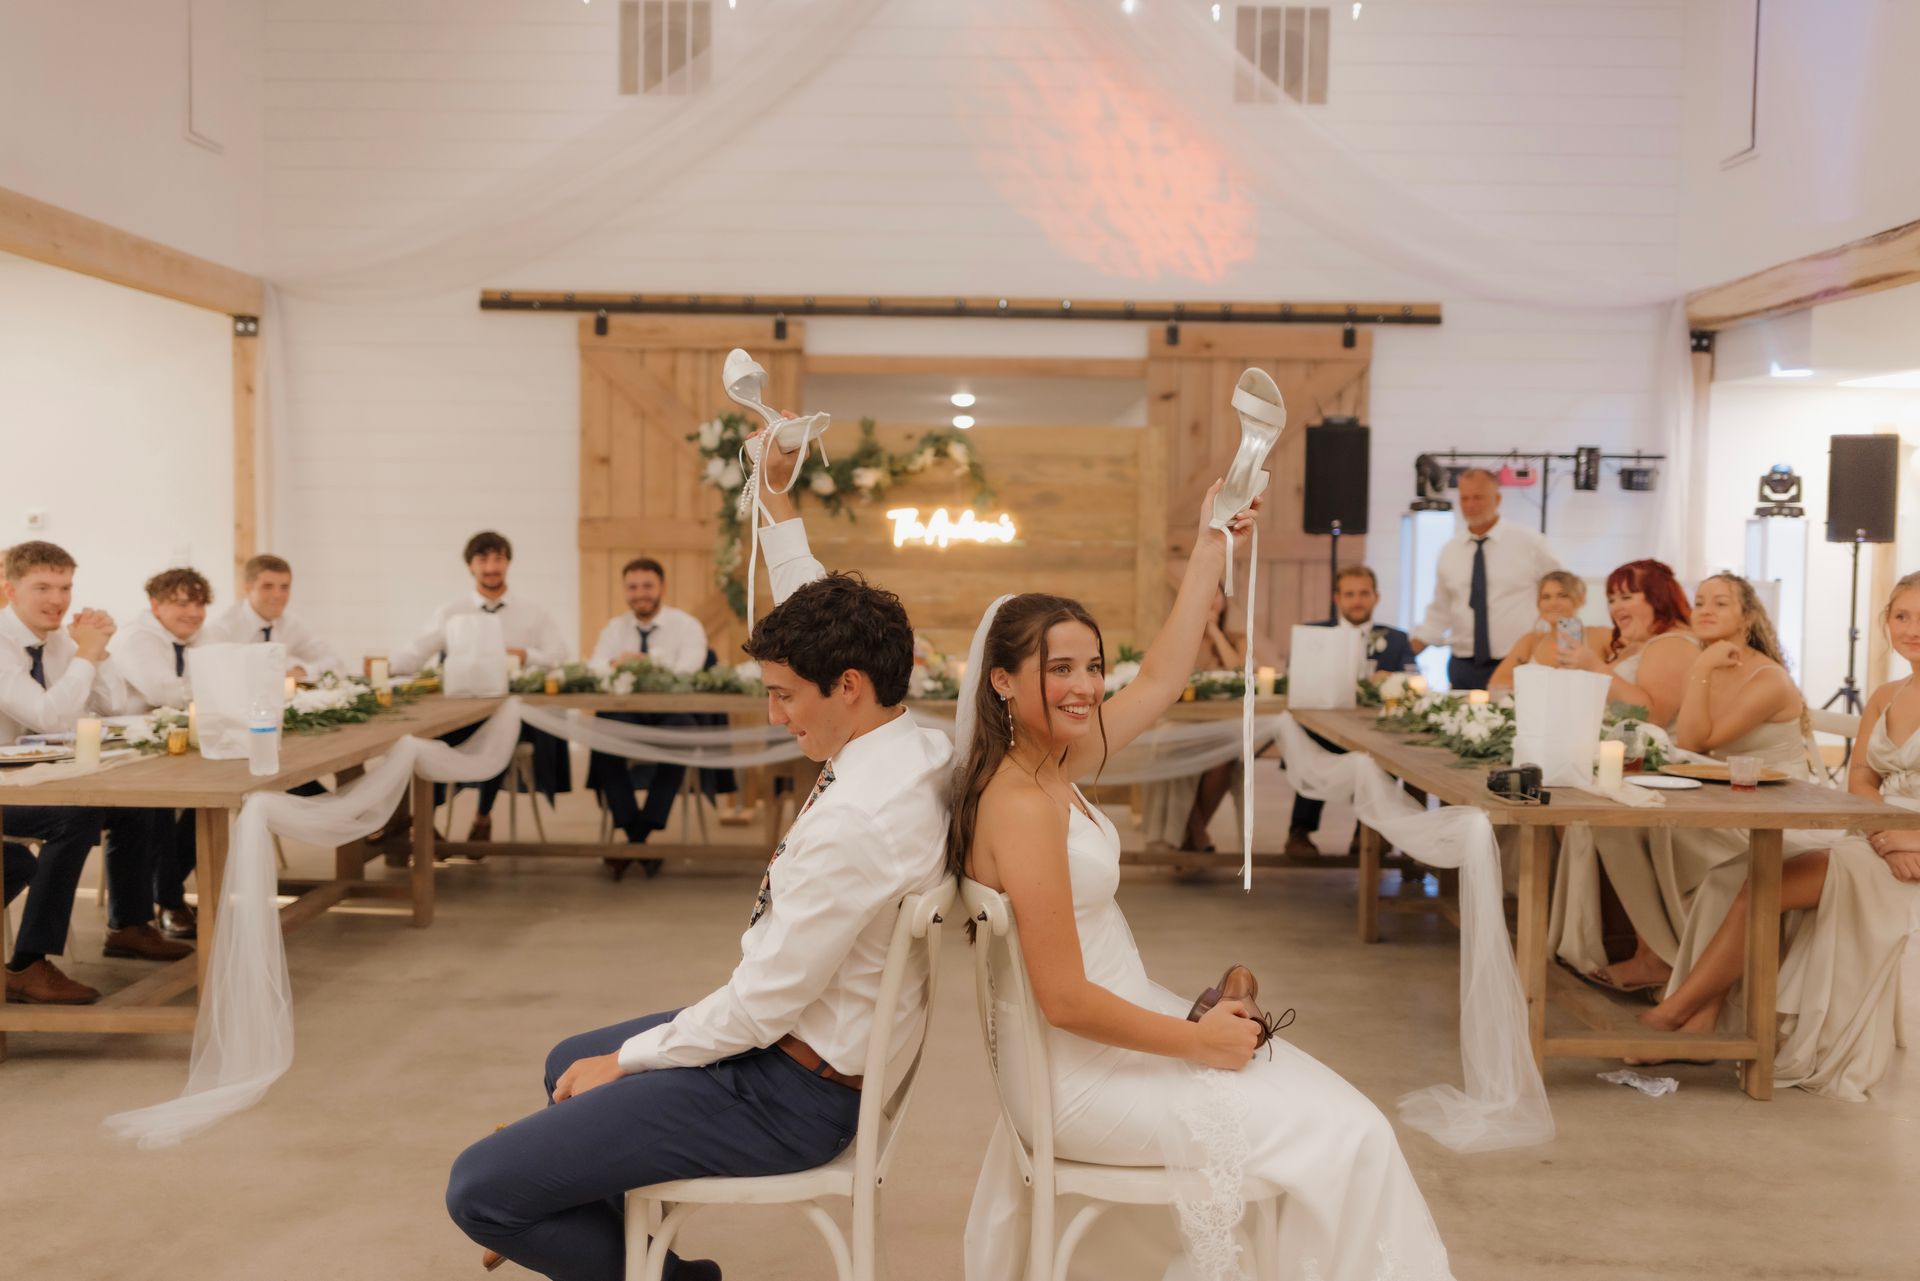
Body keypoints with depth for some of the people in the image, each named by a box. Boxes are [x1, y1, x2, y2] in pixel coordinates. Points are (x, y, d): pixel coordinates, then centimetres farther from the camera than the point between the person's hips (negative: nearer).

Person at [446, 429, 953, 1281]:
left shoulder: (858, 821, -32)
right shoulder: (913, 745, -4)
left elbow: (764, 1003, -25)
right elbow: (817, 625, 14)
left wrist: (628, 1060, -10)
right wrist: (776, 502, 16)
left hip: (788, 1095, -10)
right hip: (801, 1042, 10)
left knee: (480, 1190, -11)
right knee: (569, 1062, 31)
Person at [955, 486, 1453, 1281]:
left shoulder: (1053, 764, 3)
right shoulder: (1021, 805, -24)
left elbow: (1160, 680, 13)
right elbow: (1066, 1001, -25)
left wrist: (1211, 551, 12)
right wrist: (1199, 1041, -14)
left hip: (1117, 1021, 10)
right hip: (1079, 1075, -9)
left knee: (1325, 1102, 9)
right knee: (1348, 1135, -8)